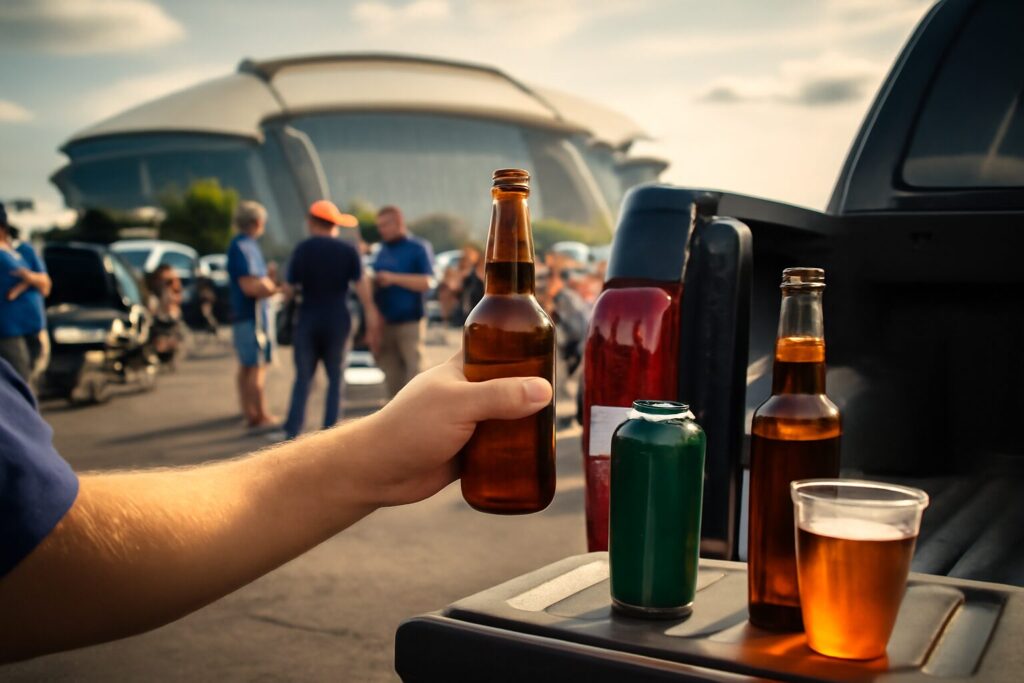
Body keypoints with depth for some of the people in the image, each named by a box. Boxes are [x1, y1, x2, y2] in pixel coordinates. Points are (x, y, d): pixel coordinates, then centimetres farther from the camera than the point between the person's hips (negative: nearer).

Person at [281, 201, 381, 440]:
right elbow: (362, 287, -7)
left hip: (308, 321, 0)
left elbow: (288, 291, -2)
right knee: (335, 378, 11)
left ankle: (292, 432, 3)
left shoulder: (302, 249, -4)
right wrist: (372, 324, -5)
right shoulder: (348, 251, -2)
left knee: (303, 378, 10)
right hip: (337, 322, 0)